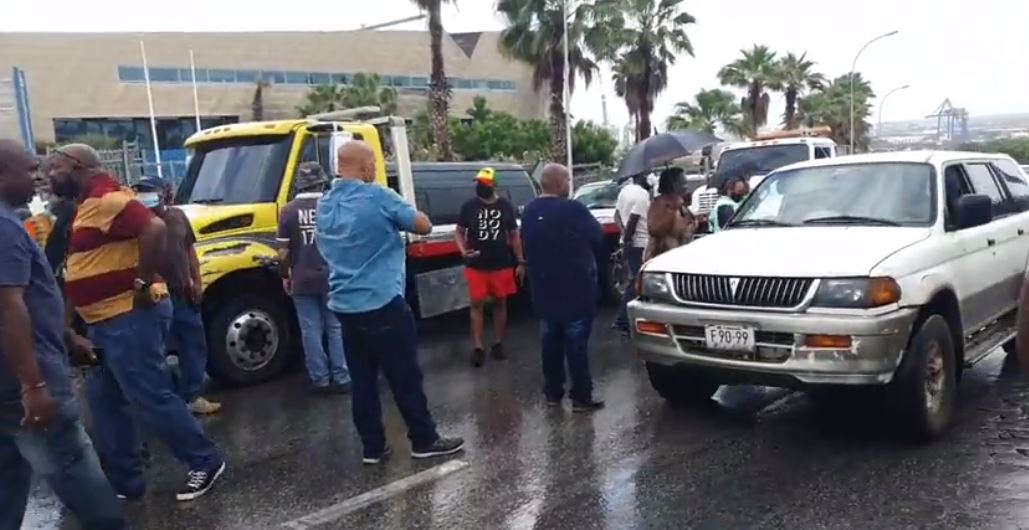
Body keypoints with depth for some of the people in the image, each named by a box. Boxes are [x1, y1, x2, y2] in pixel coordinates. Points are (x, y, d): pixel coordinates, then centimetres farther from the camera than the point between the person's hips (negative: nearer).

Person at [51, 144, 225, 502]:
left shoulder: (106, 200, -17)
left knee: (150, 399, -5)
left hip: (129, 318, -11)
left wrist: (144, 284, -26)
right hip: (108, 321, 11)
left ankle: (206, 461, 8)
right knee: (105, 402, 14)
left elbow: (154, 229, -32)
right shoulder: (88, 205, 17)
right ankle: (123, 482, 23)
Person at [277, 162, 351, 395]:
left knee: (311, 331, 7)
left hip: (303, 280, 0)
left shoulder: (288, 211, -3)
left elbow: (284, 251, -3)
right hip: (333, 278, 1)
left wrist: (285, 275, 11)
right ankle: (342, 378, 11)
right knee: (336, 328, 9)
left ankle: (320, 380, 11)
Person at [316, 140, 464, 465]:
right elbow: (424, 226, -7)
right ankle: (424, 441, 14)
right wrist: (397, 218, 12)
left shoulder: (324, 206, 10)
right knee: (406, 378, 4)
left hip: (344, 307, 7)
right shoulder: (377, 197, -12)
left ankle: (372, 447, 16)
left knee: (363, 381, 11)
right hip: (383, 305, -7)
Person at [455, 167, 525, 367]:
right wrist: (464, 251, -15)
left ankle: (498, 343, 22)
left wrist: (521, 262, 5)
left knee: (500, 303, 9)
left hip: (502, 264, 1)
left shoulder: (505, 206, 1)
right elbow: (459, 232, 5)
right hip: (476, 266, -1)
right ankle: (478, 347, 6)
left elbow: (514, 235, 8)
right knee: (477, 304, 0)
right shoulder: (469, 206, -2)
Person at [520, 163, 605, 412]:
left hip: (543, 287, 7)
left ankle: (552, 392, 21)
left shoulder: (529, 212, 5)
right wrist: (591, 261, 11)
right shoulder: (573, 210, -17)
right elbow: (598, 238, -7)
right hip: (575, 287, -7)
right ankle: (581, 397, 5)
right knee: (576, 342, 0)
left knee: (551, 339, 15)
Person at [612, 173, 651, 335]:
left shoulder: (625, 190, 11)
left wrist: (625, 237, 2)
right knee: (636, 284, -4)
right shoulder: (643, 194, -17)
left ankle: (622, 321, 20)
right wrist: (626, 240, -14)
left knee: (633, 283, 16)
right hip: (639, 244, -9)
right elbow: (632, 220, -23)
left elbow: (617, 215, 12)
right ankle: (624, 322, -2)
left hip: (630, 244, 9)